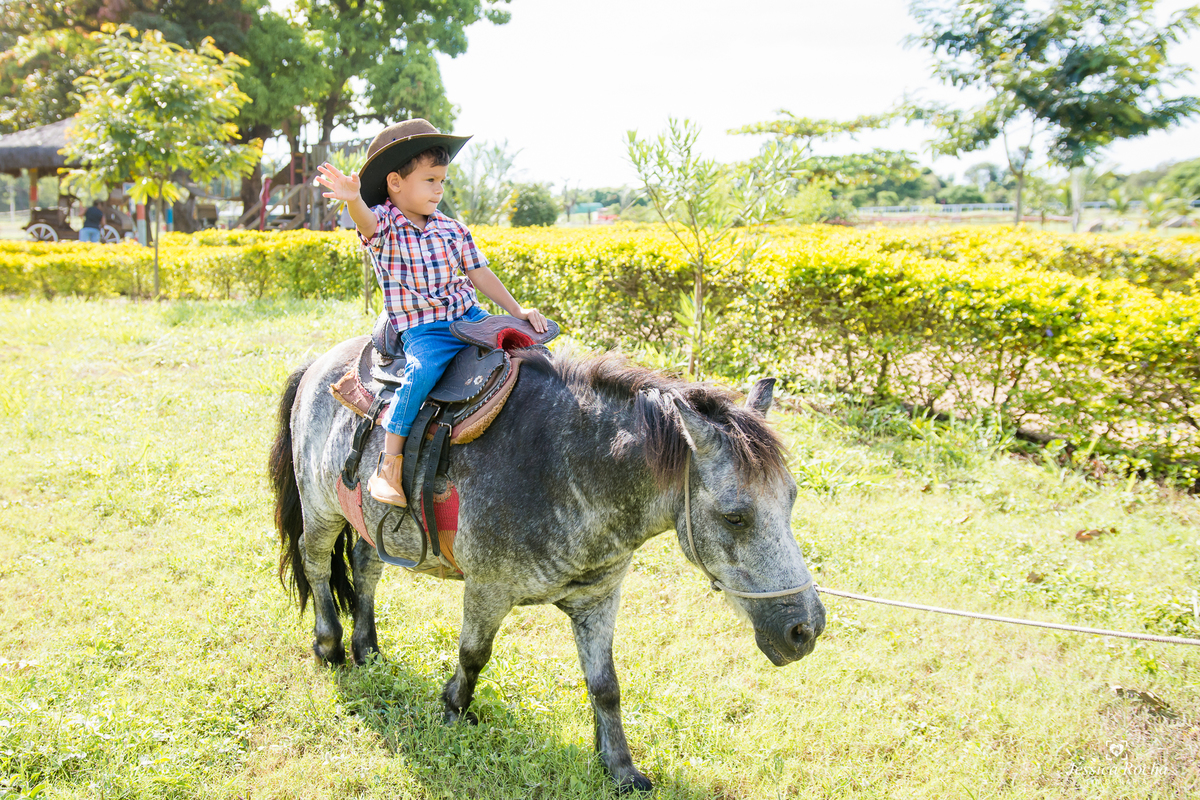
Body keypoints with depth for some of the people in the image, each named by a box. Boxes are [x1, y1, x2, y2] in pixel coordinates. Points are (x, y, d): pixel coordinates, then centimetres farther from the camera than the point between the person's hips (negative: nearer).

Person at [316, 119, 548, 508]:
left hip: (470, 317, 6)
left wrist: (517, 310, 6)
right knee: (422, 371, -34)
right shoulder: (383, 224, -4)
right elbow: (367, 219, -29)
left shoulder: (452, 229, 11)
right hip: (421, 329, -5)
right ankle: (389, 464, -24)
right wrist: (352, 198, -53)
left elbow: (478, 273, 14)